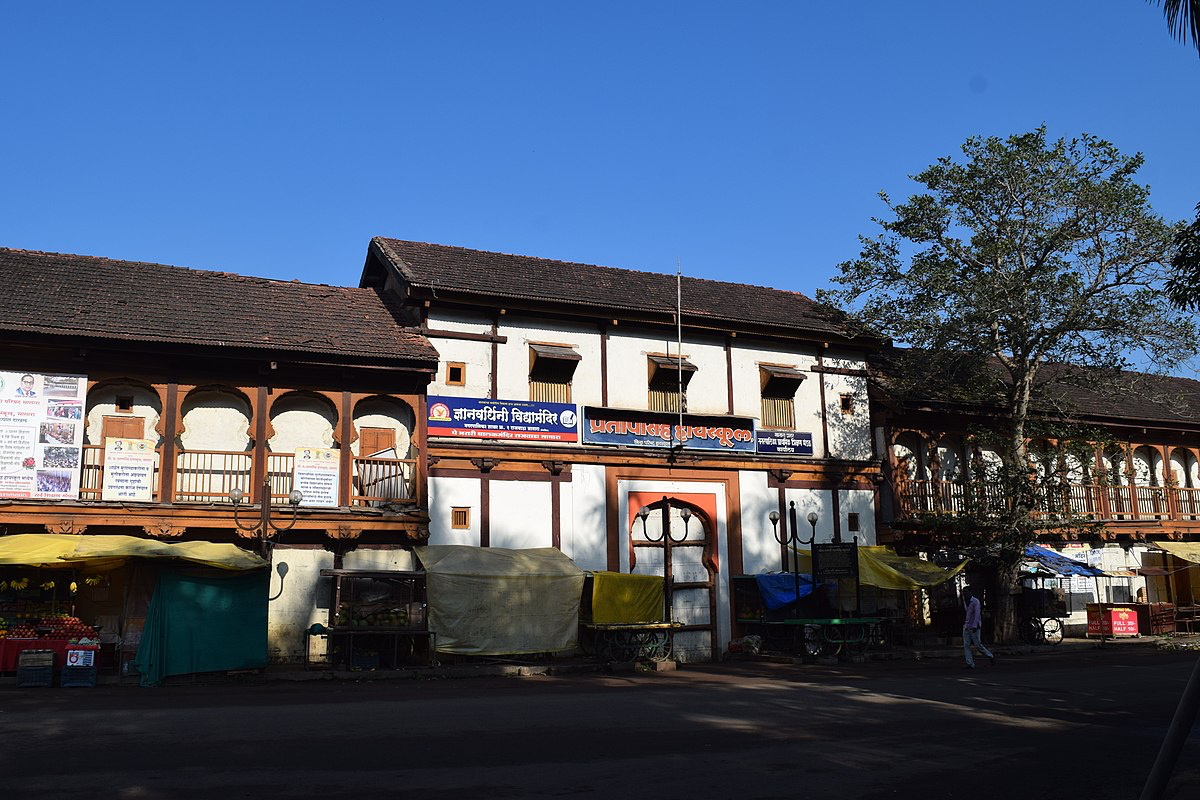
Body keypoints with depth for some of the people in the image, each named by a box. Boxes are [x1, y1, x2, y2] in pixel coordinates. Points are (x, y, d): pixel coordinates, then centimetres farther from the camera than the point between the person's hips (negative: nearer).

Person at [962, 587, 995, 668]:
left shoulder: (975, 601, -12)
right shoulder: (964, 601, 11)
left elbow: (977, 614, -20)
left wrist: (974, 626, -30)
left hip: (974, 627, -6)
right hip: (966, 626, 6)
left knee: (978, 645, -2)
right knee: (966, 646, -5)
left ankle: (991, 657, 20)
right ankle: (970, 664, -6)